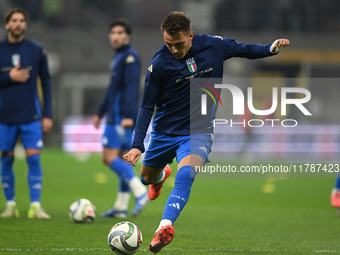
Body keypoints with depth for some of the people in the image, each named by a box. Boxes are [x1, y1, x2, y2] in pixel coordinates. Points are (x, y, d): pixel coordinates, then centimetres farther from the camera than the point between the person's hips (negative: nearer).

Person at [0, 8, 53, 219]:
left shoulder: (37, 50, 4)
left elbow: (46, 82, 8)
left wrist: (48, 115, 3)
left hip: (31, 115, -1)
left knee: (34, 159, -8)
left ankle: (36, 206, -7)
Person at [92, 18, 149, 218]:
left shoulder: (130, 56, -10)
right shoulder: (119, 57, 20)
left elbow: (131, 87, -20)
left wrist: (128, 115, -29)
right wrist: (100, 113, 32)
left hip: (121, 117, -10)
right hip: (117, 115, 10)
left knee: (109, 158, -14)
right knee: (123, 159, 9)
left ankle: (140, 192, -20)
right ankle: (121, 207, 11)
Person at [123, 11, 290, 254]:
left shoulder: (213, 45, -11)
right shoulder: (159, 63, -15)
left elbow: (243, 49, 9)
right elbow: (147, 107, -9)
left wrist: (270, 48, -11)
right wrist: (137, 145, -17)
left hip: (198, 131, -2)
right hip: (164, 131, 2)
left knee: (186, 175, -30)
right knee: (147, 178, 21)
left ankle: (165, 227, -41)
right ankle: (161, 176, 60)